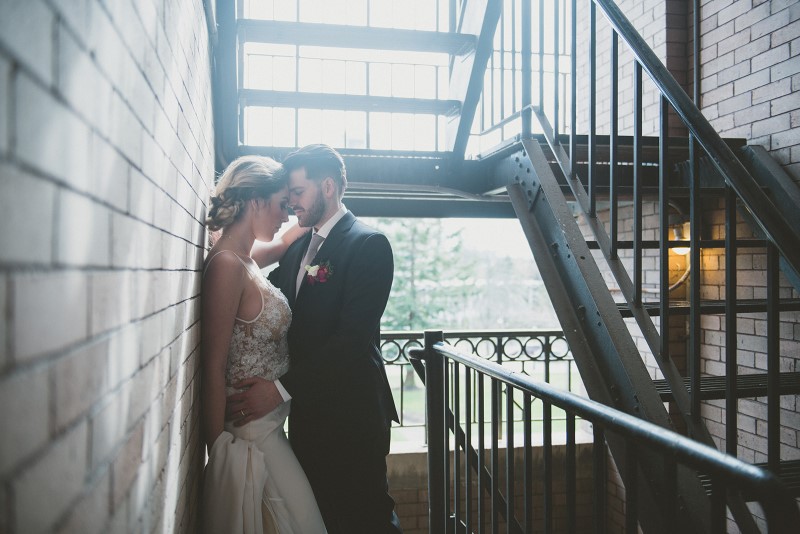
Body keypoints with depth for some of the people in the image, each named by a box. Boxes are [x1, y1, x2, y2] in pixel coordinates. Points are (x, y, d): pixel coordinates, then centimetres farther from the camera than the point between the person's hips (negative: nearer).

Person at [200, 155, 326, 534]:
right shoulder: (227, 264, -19)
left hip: (267, 425, 9)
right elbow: (214, 367, -19)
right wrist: (219, 450, -17)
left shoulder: (244, 258, 6)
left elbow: (282, 243, 30)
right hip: (248, 431, -9)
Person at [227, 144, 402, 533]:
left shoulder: (368, 244, -13)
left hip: (351, 414, -7)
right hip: (306, 409, 7)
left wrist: (282, 388, -24)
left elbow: (354, 336, -22)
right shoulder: (296, 249, 12)